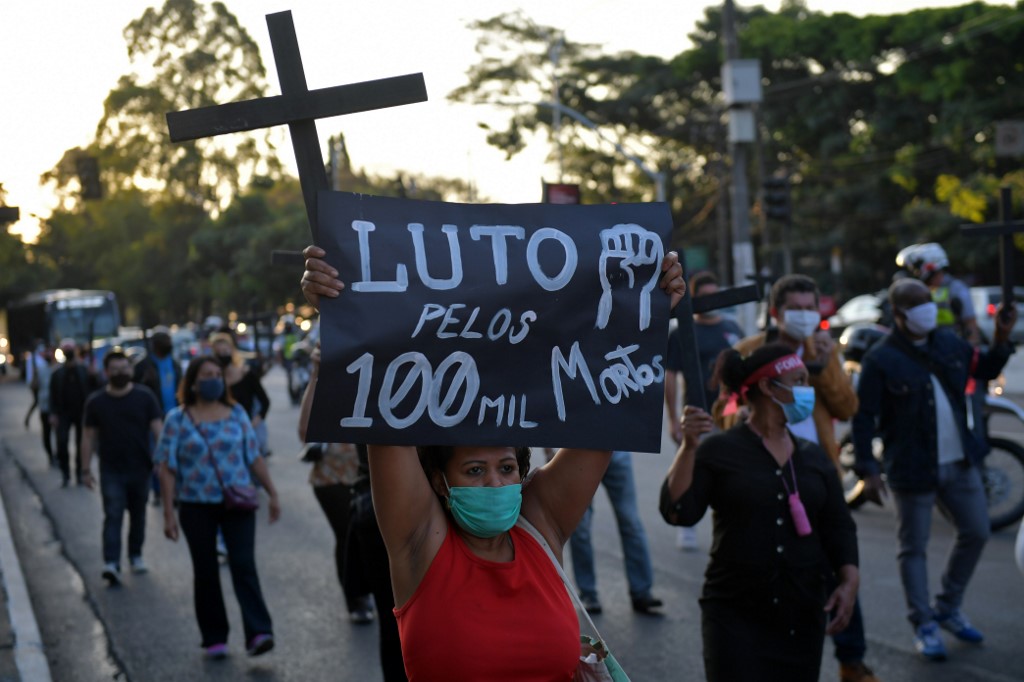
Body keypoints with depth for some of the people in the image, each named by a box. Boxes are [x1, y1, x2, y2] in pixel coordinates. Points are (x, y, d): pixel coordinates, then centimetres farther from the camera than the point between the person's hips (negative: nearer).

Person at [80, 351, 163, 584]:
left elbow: (158, 428, -4)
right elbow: (88, 437, 3)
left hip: (140, 468, 1)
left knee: (138, 515, 13)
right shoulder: (96, 402, 0)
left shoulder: (145, 397, -2)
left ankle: (135, 556, 30)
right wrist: (86, 470, 0)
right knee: (113, 515, -11)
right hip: (111, 471, -1)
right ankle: (111, 563, -18)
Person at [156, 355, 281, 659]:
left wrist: (273, 494, 7)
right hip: (197, 507, 0)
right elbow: (167, 468, -2)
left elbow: (254, 457, 10)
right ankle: (214, 638, 17)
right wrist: (169, 513, -7)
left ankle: (259, 633, -15)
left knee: (244, 565, -10)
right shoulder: (178, 420, 0)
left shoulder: (236, 414, 6)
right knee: (205, 571, 7)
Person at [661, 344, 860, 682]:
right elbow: (678, 511, -13)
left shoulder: (814, 457, 11)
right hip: (735, 616, -5)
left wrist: (849, 579, -2)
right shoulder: (719, 451, -4)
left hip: (802, 615, 5)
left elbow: (838, 525, 13)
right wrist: (688, 447, -22)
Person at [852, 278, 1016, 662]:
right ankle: (924, 626, 18)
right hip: (912, 471, -6)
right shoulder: (881, 360, -13)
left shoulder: (949, 344, 6)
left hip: (960, 464, 6)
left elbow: (985, 371, 22)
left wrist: (1002, 338, 5)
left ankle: (948, 608, 32)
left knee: (976, 533, 14)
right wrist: (867, 470, -17)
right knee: (914, 548, 4)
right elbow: (863, 418, -12)